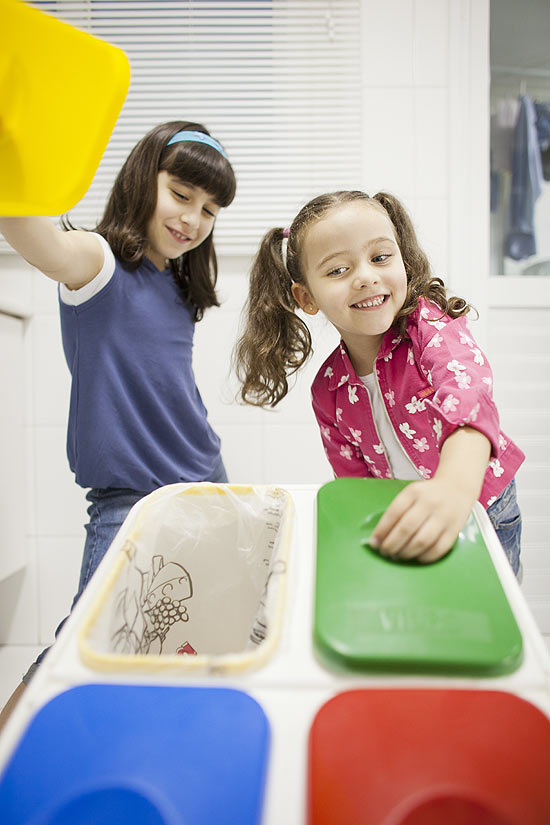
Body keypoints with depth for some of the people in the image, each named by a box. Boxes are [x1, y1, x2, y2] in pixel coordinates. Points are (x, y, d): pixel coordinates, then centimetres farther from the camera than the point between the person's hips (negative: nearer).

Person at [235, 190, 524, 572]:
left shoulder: (433, 325, -22)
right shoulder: (328, 393, -10)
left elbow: (467, 397, -43)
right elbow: (355, 482, -2)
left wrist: (454, 489, -62)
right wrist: (395, 527, -20)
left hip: (486, 514, -2)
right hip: (408, 530, 3)